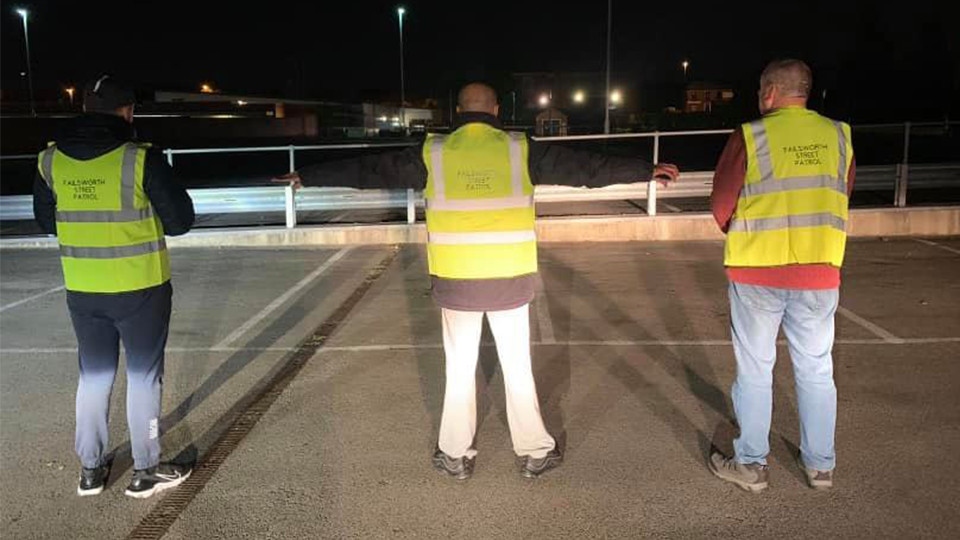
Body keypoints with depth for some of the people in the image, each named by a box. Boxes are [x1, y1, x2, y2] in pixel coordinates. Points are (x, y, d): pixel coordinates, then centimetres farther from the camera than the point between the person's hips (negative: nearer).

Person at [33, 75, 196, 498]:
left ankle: (90, 469, 28)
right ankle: (146, 471, 18)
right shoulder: (140, 158, -16)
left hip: (81, 291, 5)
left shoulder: (50, 160, -1)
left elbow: (46, 221, 12)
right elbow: (180, 220, -10)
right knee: (143, 376, 9)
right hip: (140, 289, -4)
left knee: (93, 376, 18)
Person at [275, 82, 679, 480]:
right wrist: (647, 170, 15)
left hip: (456, 281, 0)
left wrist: (308, 176, 20)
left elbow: (370, 170, 7)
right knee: (518, 367, 12)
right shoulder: (520, 150, -1)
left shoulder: (433, 154, 0)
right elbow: (585, 167, 4)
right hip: (510, 280, 0)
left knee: (459, 368, 13)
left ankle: (455, 455, 23)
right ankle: (535, 452, 22)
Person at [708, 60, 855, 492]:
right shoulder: (839, 136, 3)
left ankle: (750, 465, 18)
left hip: (757, 272, -3)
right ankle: (820, 465, 25)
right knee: (816, 370, 14)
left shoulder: (749, 137, -9)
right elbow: (841, 197, 10)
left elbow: (721, 205, -4)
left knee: (754, 370, 9)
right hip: (819, 271, 3)